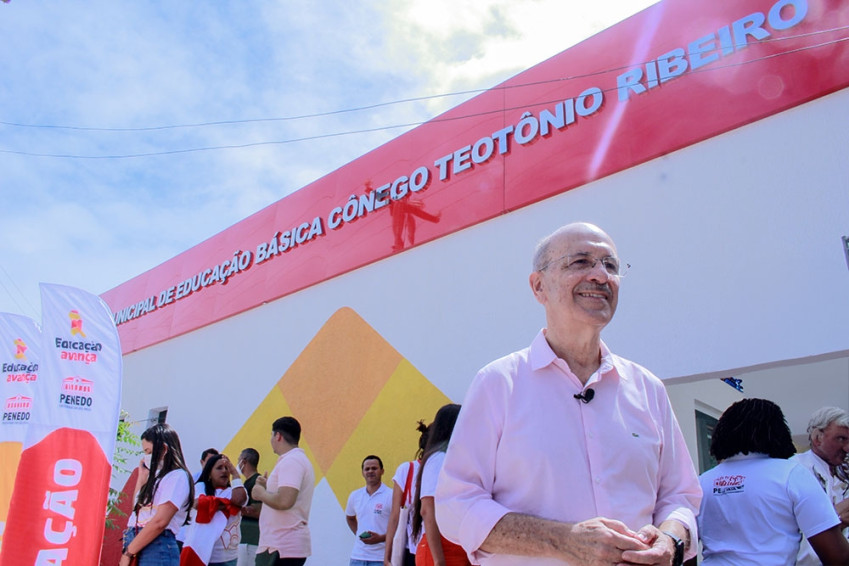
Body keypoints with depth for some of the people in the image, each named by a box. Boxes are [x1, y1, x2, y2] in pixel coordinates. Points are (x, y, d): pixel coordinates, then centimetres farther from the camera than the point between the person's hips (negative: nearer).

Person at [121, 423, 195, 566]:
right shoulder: (158, 477, 21)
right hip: (138, 547, 8)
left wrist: (128, 553, -11)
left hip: (157, 548, -8)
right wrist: (142, 477, 21)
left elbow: (160, 522, -15)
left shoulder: (178, 476, -7)